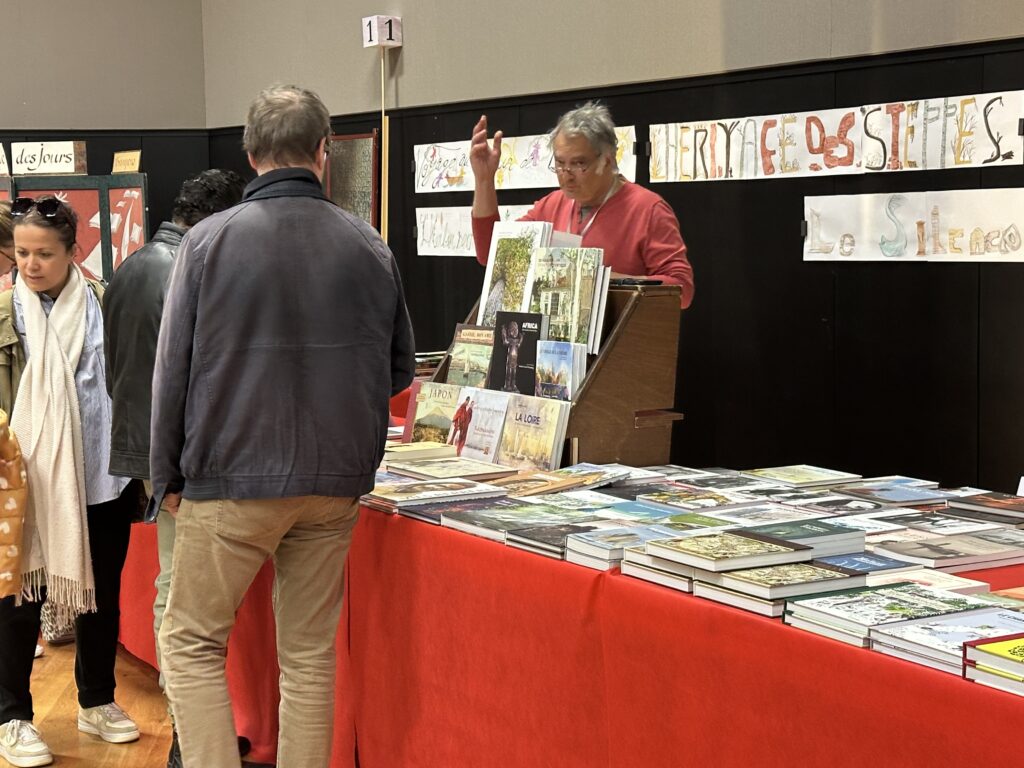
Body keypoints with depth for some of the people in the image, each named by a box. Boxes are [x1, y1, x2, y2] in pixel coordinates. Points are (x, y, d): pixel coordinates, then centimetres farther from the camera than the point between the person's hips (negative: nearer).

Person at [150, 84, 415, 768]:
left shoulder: (209, 241, -7)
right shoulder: (370, 248, 1)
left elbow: (174, 370, -4)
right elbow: (400, 371, 11)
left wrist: (167, 475, 6)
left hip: (231, 481, -3)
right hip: (336, 485, 3)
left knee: (191, 643, 9)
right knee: (311, 653, 11)